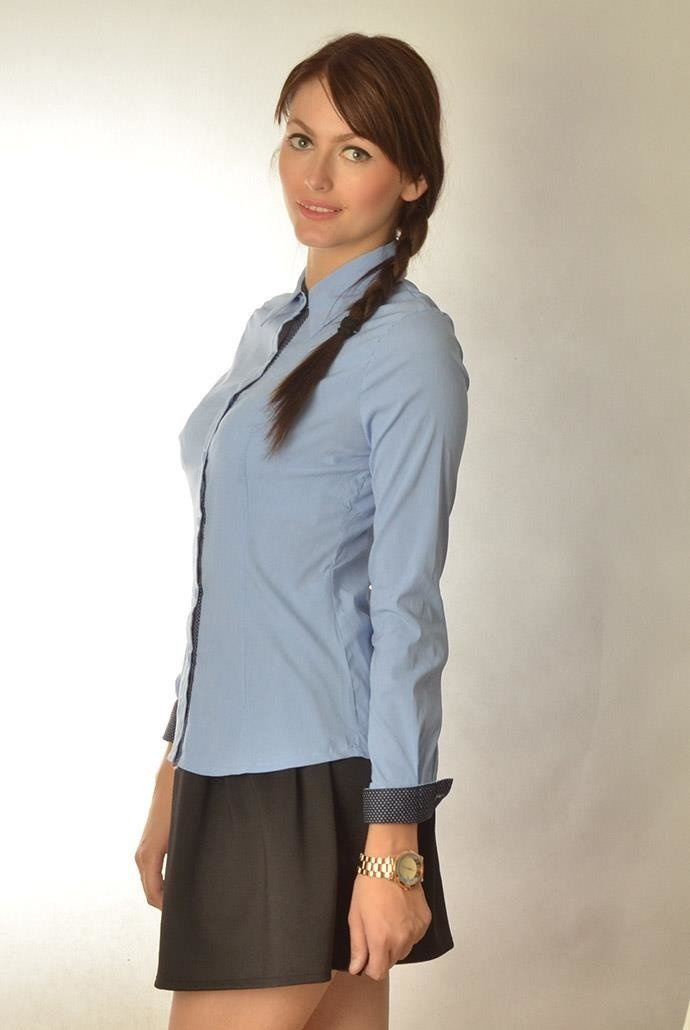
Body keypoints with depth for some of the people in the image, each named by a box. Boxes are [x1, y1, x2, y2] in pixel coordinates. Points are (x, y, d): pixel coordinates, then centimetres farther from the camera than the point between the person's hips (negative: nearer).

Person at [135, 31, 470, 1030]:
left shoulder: (407, 342, -8)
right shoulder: (272, 328, 15)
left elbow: (405, 604, -13)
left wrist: (393, 846, -16)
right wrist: (175, 769, 17)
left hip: (321, 779, -7)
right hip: (232, 762, 7)